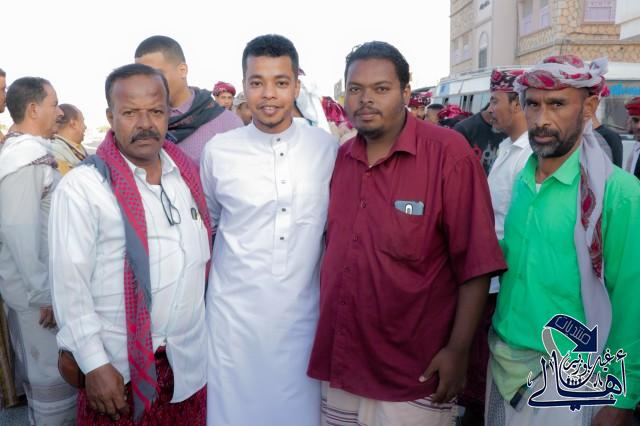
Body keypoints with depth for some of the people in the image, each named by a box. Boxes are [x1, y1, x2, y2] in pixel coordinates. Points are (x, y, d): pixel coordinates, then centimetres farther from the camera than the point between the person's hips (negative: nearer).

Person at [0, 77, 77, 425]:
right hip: (39, 290, -9)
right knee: (54, 378, 2)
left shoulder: (28, 151, 10)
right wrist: (45, 294, -21)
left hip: (41, 283, 9)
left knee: (42, 373, 20)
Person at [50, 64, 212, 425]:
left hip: (189, 355, 5)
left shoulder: (187, 172, 2)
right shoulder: (81, 187, -15)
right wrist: (93, 364, -13)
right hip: (120, 363, -5)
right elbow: (69, 284, -13)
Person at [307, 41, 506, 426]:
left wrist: (458, 351, -15)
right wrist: (325, 332, 10)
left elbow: (476, 262, -13)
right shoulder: (340, 159, 3)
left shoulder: (448, 152, -12)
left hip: (415, 375, -4)